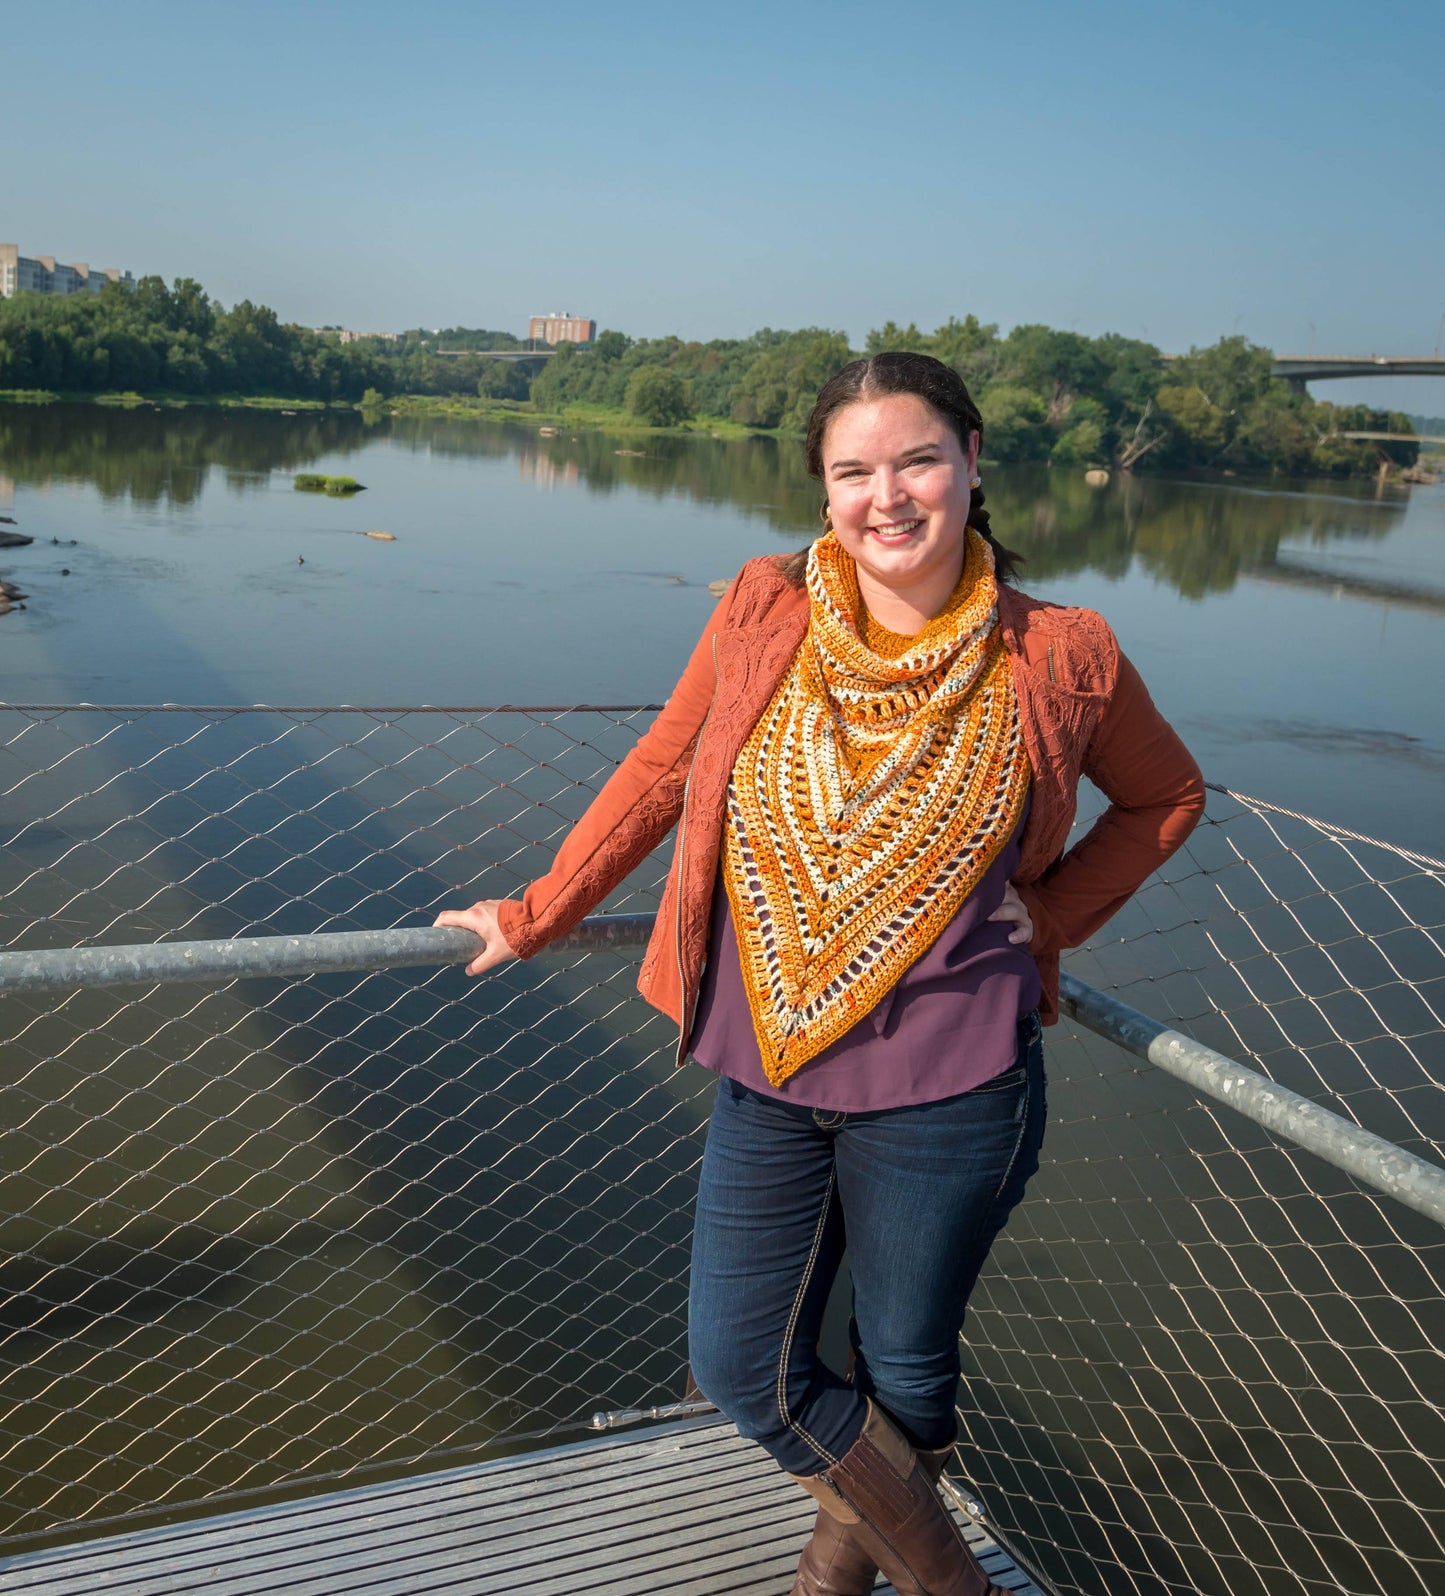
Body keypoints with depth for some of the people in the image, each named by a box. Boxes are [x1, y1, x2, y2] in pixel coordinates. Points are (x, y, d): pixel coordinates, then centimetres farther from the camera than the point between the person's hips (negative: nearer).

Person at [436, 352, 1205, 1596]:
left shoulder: (1058, 660, -9)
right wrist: (535, 919, 13)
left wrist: (1047, 921, -2)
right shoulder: (765, 616, -5)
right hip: (768, 1072, 3)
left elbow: (1167, 797, 10)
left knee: (903, 1370, 14)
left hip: (945, 1087, -2)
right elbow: (659, 774, 7)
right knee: (742, 1368, 9)